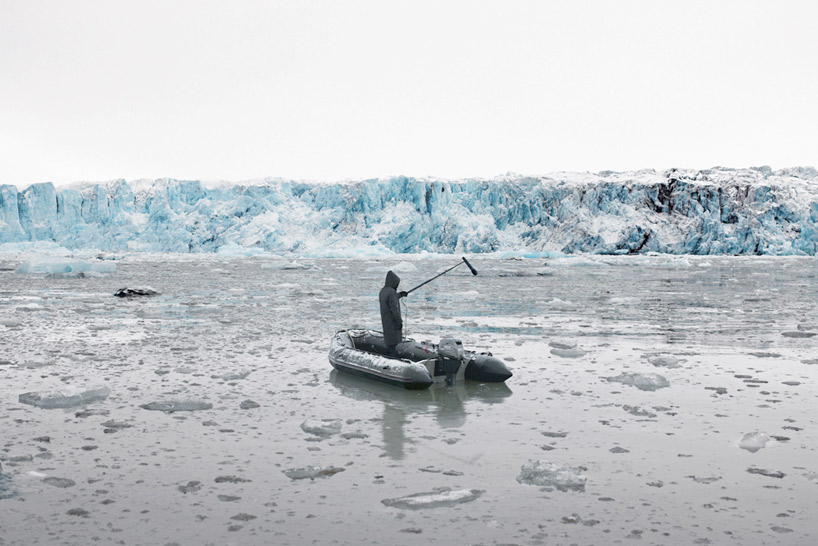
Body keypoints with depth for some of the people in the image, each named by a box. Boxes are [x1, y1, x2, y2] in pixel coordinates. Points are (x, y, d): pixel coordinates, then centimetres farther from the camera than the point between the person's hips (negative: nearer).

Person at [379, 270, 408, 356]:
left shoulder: (383, 291, 5)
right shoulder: (391, 292, -22)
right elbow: (394, 308, -23)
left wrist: (400, 294, 29)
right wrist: (399, 321, -16)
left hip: (386, 321, 9)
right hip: (392, 321, -9)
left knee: (389, 341, 18)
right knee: (393, 342, -2)